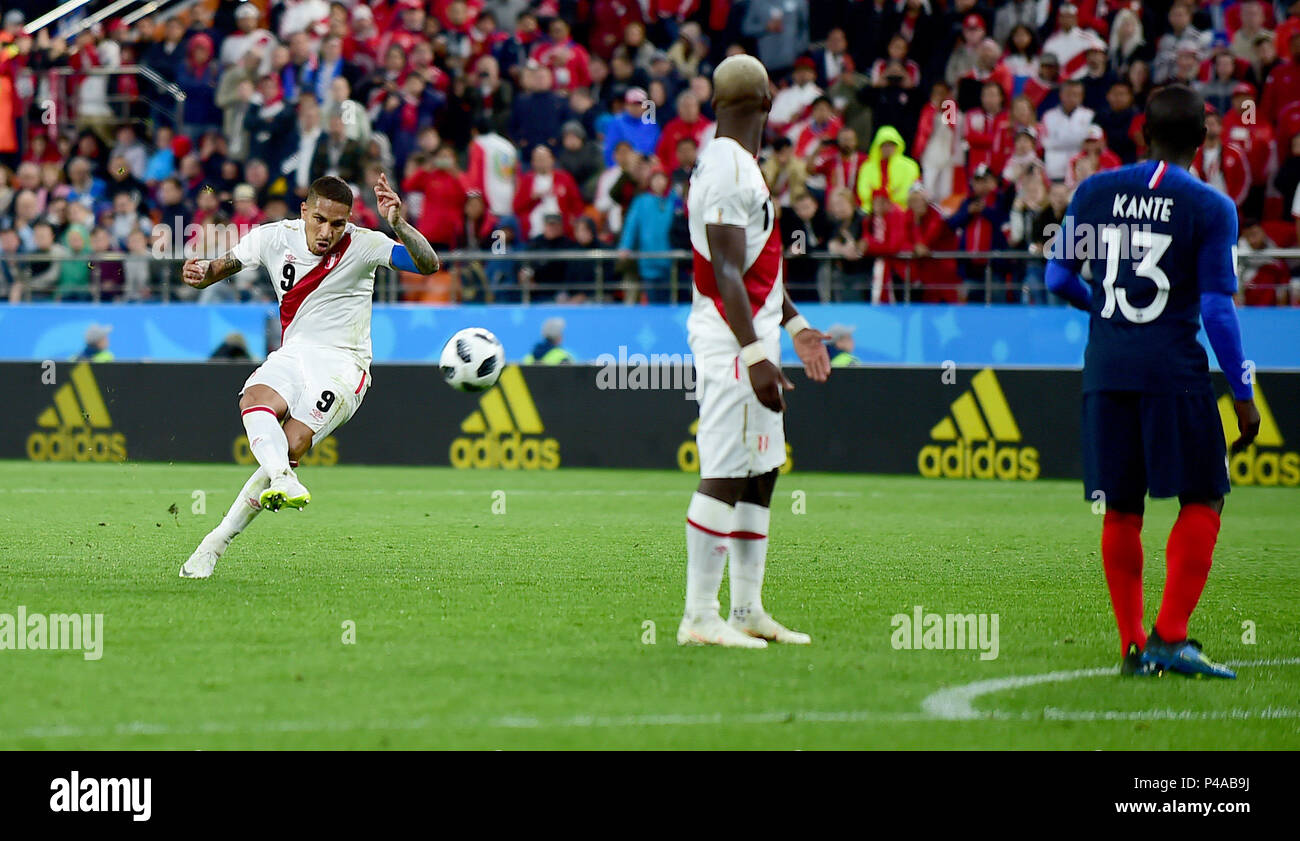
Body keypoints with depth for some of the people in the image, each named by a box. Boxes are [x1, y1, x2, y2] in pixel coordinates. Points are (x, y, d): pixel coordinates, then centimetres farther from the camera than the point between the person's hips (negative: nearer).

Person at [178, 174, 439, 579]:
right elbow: (223, 267, 11)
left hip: (343, 363, -4)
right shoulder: (273, 237, -1)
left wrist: (399, 225, -38)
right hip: (292, 354, 4)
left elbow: (428, 264, -21)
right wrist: (201, 272, -13)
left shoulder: (363, 245, -10)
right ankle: (285, 482, -58)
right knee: (256, 401, -32)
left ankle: (216, 544, -20)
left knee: (291, 446, -24)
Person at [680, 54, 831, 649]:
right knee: (724, 476, -10)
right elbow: (726, 274, -22)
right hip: (733, 341, -11)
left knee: (760, 474, 14)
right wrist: (755, 355, -26)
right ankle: (699, 617, -9)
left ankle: (747, 611, 19)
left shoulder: (737, 166, 16)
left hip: (750, 335, 11)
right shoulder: (729, 170, -17)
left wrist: (794, 324, 33)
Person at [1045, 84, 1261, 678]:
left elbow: (1059, 277, 10)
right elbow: (1217, 310, -8)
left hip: (1105, 367, 4)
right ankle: (1170, 636, -8)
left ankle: (1132, 645, 9)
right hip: (1173, 369, -4)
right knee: (1202, 501, 4)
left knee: (1121, 510, 10)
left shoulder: (1093, 192, 6)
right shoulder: (1210, 208, -5)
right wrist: (1243, 395, -2)